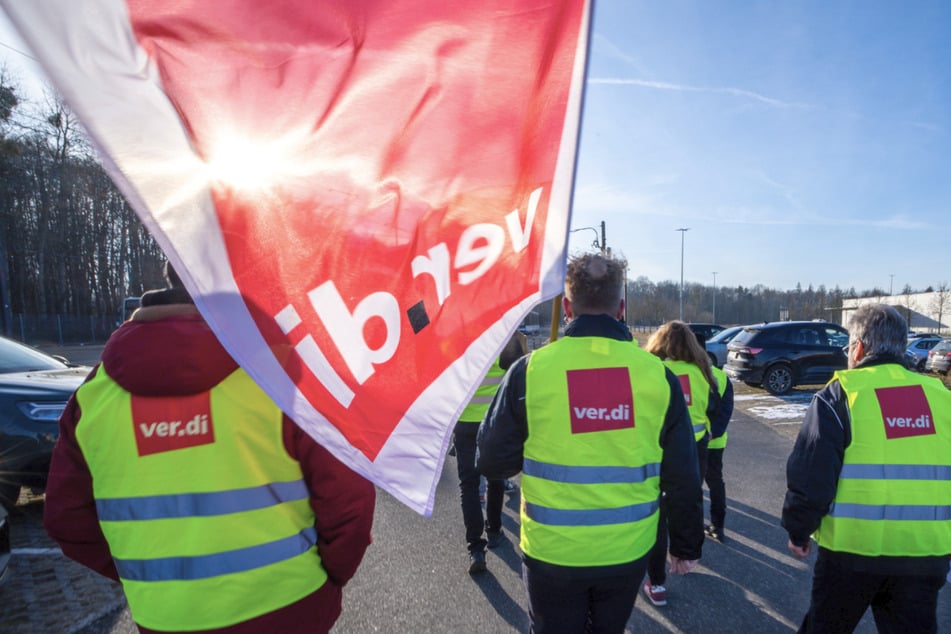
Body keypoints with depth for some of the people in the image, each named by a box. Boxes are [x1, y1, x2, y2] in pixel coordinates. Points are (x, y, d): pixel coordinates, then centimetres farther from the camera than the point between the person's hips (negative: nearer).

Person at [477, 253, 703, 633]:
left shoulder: (531, 369, -16)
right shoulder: (657, 374, -10)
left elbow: (492, 462, -8)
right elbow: (683, 477, -3)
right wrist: (687, 545, 12)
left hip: (552, 552, -2)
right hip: (628, 550, 3)